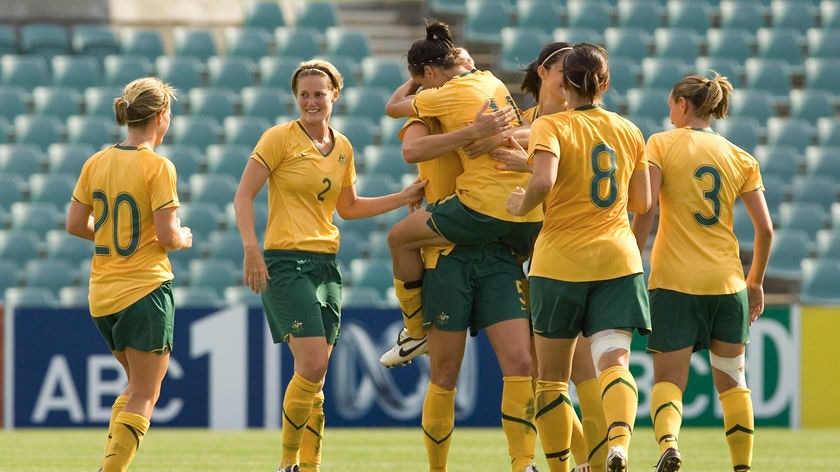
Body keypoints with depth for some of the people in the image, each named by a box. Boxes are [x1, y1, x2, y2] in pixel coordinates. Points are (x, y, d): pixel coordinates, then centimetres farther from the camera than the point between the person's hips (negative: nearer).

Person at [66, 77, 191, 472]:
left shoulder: (96, 163, 4)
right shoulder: (157, 166, -13)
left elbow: (75, 225, 7)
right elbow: (167, 236, -16)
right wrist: (184, 239, 5)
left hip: (101, 292, 6)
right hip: (145, 290, -6)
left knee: (137, 387, 22)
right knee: (144, 396, 1)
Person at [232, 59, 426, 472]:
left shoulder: (342, 147, 13)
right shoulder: (280, 138, -5)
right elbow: (243, 196, -7)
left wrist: (404, 198, 18)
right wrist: (251, 248, -19)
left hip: (326, 263, 6)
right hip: (286, 263, -6)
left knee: (315, 376, 5)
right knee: (313, 365, -17)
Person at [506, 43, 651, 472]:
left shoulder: (550, 127, -6)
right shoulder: (629, 132, 8)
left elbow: (544, 181, -23)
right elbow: (642, 202, 14)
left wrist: (521, 205, -4)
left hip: (561, 259, -3)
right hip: (617, 259, 3)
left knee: (551, 377, 10)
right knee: (613, 363, -9)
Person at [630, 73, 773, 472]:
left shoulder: (661, 144, 0)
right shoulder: (740, 158, 8)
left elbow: (646, 210, -12)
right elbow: (765, 228, 4)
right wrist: (756, 281, 17)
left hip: (673, 281, -3)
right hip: (726, 282, 3)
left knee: (669, 379, -1)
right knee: (731, 381, 15)